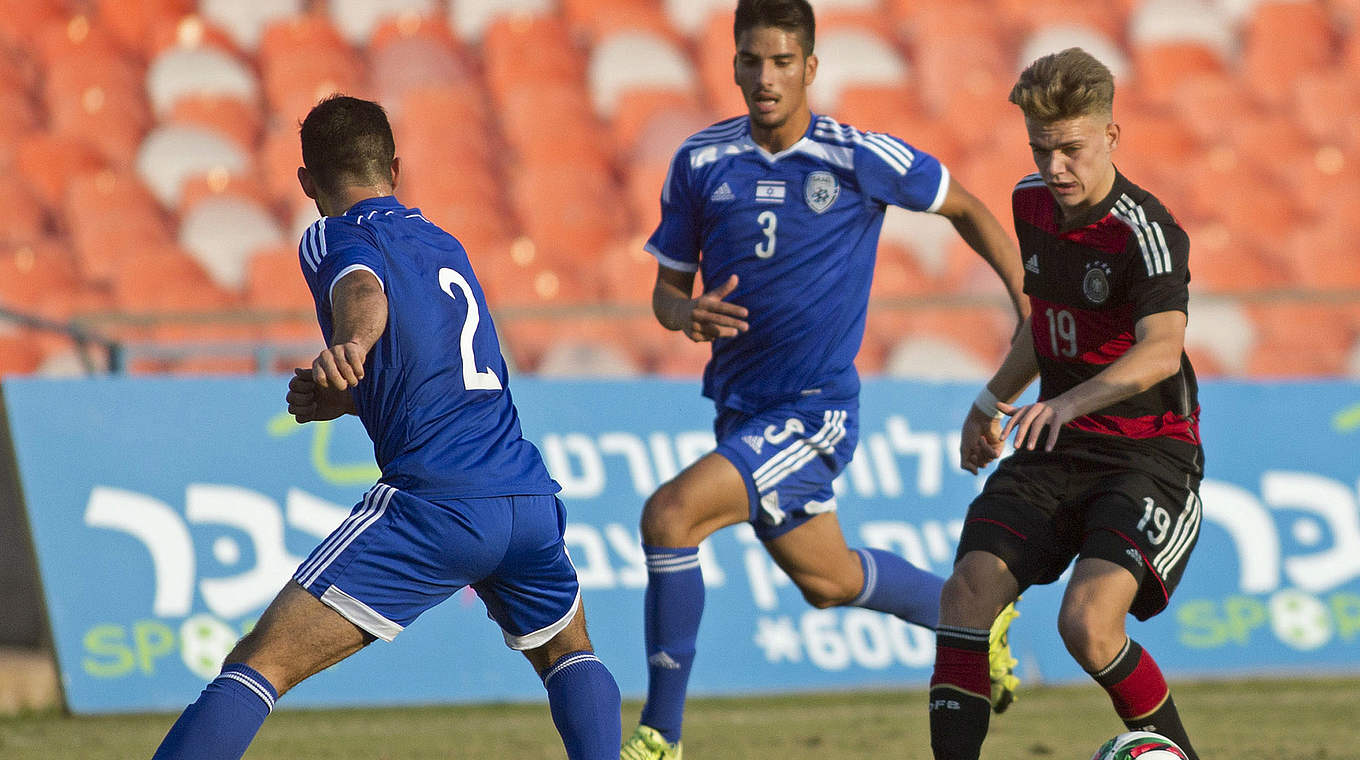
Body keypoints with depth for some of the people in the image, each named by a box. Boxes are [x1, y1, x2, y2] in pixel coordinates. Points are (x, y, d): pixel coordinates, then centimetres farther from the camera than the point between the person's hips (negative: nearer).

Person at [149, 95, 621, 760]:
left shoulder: (333, 238, 4)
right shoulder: (444, 245, 26)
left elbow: (364, 291, -19)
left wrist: (347, 347, -40)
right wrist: (332, 395, 20)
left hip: (437, 505, -6)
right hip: (532, 497, 6)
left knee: (257, 665, -9)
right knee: (567, 650, 34)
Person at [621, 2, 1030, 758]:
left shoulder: (859, 158, -12)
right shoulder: (701, 162, -1)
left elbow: (966, 207, 4)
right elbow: (666, 288, 7)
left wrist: (1030, 303, -1)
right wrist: (688, 313, -17)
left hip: (814, 409, -6)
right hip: (741, 409, 6)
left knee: (671, 514, -25)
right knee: (826, 580, 23)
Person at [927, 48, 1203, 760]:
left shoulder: (1146, 231, -19)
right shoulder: (1032, 203, 6)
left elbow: (1162, 350, -38)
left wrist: (1069, 401, -52)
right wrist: (993, 400, 24)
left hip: (1149, 456, -7)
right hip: (1056, 446, 7)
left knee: (1087, 622, -25)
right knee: (967, 593, -14)